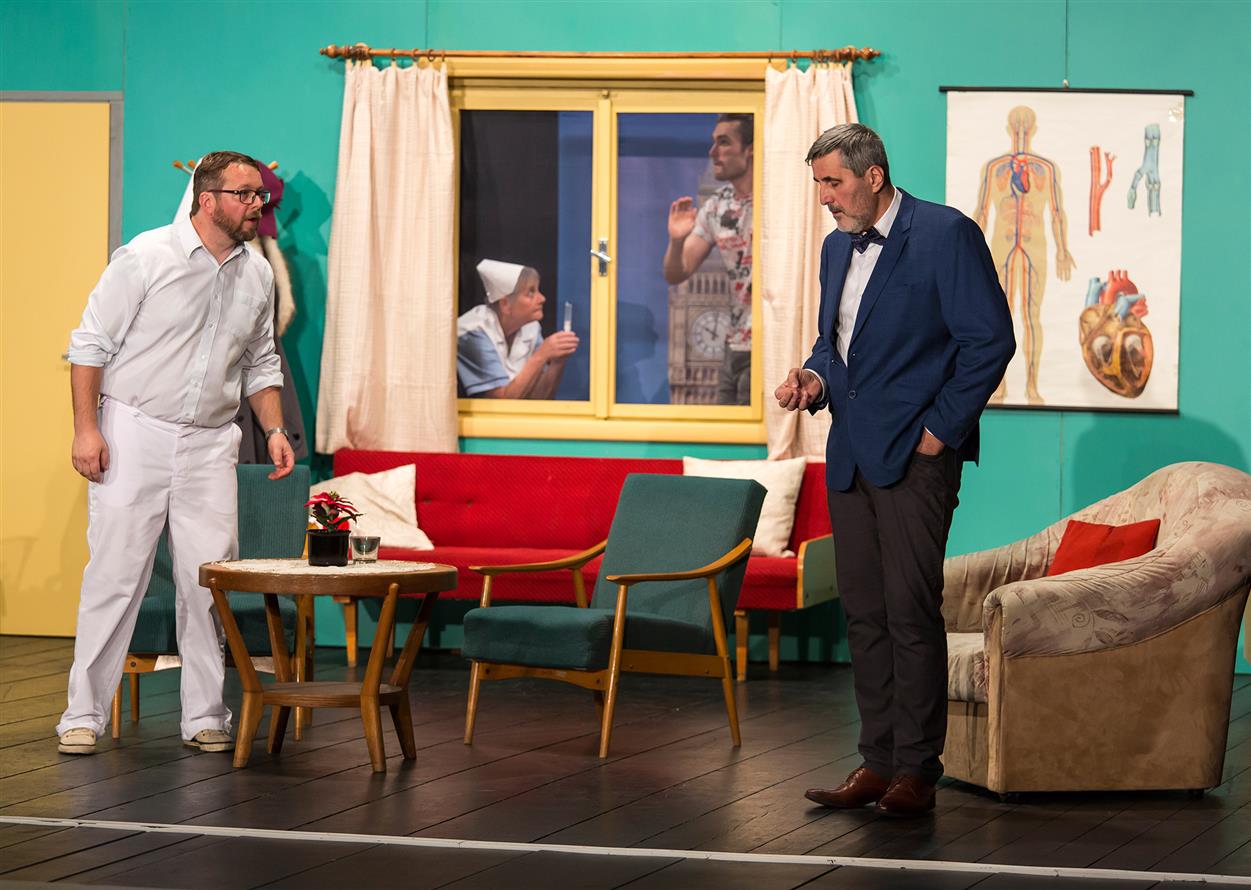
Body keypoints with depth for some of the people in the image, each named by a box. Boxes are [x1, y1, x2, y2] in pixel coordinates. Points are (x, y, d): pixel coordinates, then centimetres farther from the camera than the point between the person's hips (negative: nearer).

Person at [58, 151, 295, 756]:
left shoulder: (257, 275, 9)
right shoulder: (146, 257, -7)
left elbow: (260, 362, 20)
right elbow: (91, 343, -6)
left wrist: (274, 428, 7)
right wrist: (87, 427, -12)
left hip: (209, 444, 4)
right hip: (133, 433, -4)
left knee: (209, 583, 0)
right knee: (115, 575, -5)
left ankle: (204, 717, 8)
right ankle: (83, 715, 2)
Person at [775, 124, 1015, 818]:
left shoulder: (946, 235, -8)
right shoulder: (838, 247, 16)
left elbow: (990, 341, -10)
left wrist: (940, 429, -11)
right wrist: (815, 379, 5)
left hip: (915, 456, -8)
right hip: (851, 459, 8)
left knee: (911, 613, -8)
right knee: (863, 613, 8)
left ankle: (916, 771, -3)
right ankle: (877, 761, 13)